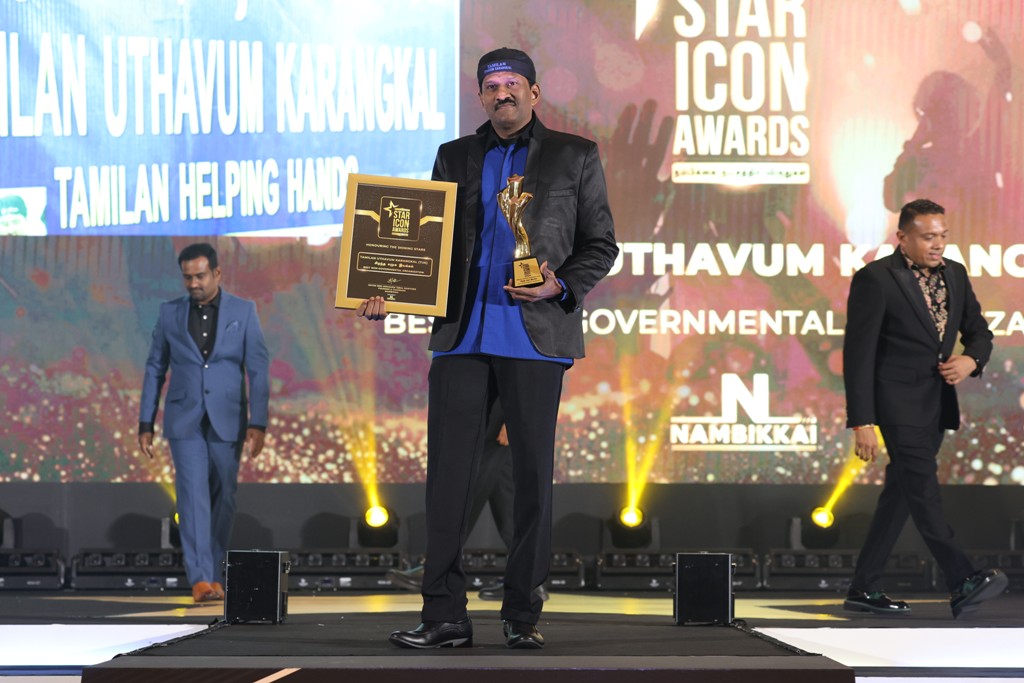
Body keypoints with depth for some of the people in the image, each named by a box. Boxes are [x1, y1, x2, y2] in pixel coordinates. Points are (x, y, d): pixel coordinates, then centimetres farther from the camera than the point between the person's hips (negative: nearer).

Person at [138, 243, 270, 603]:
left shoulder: (243, 312, 0)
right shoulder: (170, 312, 4)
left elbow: (258, 370, -4)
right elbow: (155, 369, 8)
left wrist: (258, 424, -13)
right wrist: (145, 424, 4)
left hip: (226, 421, 0)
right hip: (185, 421, 0)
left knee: (222, 499, 7)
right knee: (193, 496, -12)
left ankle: (211, 571, 23)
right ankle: (201, 579, -18)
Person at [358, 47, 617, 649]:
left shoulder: (575, 156, 8)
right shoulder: (455, 157, 16)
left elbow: (601, 246, 8)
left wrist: (561, 287, -10)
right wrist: (390, 293, -1)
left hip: (535, 334, -2)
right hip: (462, 333, 2)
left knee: (534, 473, 1)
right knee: (447, 470, -2)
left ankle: (523, 614, 9)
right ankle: (445, 615, 2)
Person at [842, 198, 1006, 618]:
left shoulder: (955, 275, 10)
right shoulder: (875, 279, -10)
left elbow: (978, 331, 19)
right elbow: (858, 353, -12)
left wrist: (971, 360, -6)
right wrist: (862, 423, -17)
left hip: (938, 402, 7)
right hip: (898, 401, -7)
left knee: (902, 491, 8)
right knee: (922, 484, -17)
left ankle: (864, 589, 14)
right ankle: (962, 583, -26)